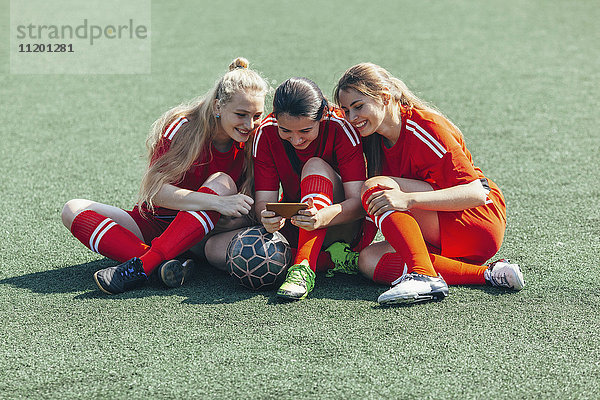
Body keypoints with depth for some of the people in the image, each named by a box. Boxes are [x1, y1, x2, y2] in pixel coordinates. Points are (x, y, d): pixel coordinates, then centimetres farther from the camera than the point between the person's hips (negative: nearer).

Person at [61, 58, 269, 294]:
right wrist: (217, 203, -38)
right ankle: (163, 265, -39)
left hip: (199, 235, 0)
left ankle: (141, 266, -37)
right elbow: (156, 189, -27)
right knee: (73, 210, -19)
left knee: (223, 182, -29)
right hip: (153, 226, 0)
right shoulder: (184, 128, -15)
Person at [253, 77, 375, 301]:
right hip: (291, 226, 3)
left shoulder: (340, 127, -21)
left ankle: (305, 267, -40)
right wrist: (268, 217, -42)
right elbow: (264, 200, -17)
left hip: (343, 229, -3)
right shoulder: (266, 132, -13)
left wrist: (322, 217, -48)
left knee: (315, 166, -31)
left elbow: (358, 201, -27)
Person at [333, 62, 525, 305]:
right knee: (368, 261, -17)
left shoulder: (426, 127, -17)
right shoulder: (373, 137, 5)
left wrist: (407, 198, -36)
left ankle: (424, 276, -37)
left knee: (376, 187, -21)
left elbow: (476, 193, -26)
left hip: (480, 223, -8)